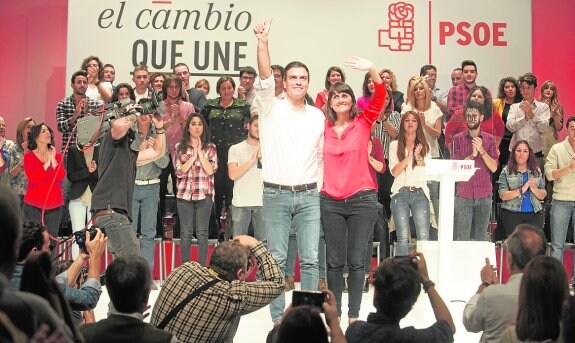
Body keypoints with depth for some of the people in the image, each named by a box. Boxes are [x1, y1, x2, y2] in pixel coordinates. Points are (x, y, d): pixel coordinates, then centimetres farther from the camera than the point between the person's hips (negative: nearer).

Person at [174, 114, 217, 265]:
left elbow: (211, 170, -5)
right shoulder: (180, 147, 9)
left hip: (204, 195, -1)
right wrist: (193, 156, -7)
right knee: (186, 233, 3)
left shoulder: (210, 147, 7)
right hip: (184, 194, 1)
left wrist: (200, 152, -7)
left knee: (202, 233, 1)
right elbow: (179, 171, -1)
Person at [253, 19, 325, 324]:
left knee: (310, 259, 3)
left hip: (309, 195, 2)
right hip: (276, 195, -2)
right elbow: (264, 80, -17)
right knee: (277, 259, 2)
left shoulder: (318, 116, 10)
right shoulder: (271, 108, 1)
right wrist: (263, 43, -29)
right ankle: (278, 316, 11)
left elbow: (324, 155, 14)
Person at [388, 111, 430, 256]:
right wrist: (409, 157, -8)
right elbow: (395, 172, 1)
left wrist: (418, 157, -10)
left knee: (424, 237, -9)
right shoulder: (395, 145, 11)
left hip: (420, 193, 1)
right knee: (403, 237, -7)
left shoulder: (424, 145, 16)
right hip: (400, 193, -1)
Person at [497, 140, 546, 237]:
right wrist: (521, 190, -18)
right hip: (512, 214, -2)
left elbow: (543, 196, 9)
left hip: (534, 214, 2)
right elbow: (503, 195, -7)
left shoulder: (537, 171, 11)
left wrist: (534, 189, -12)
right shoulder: (506, 171, 2)